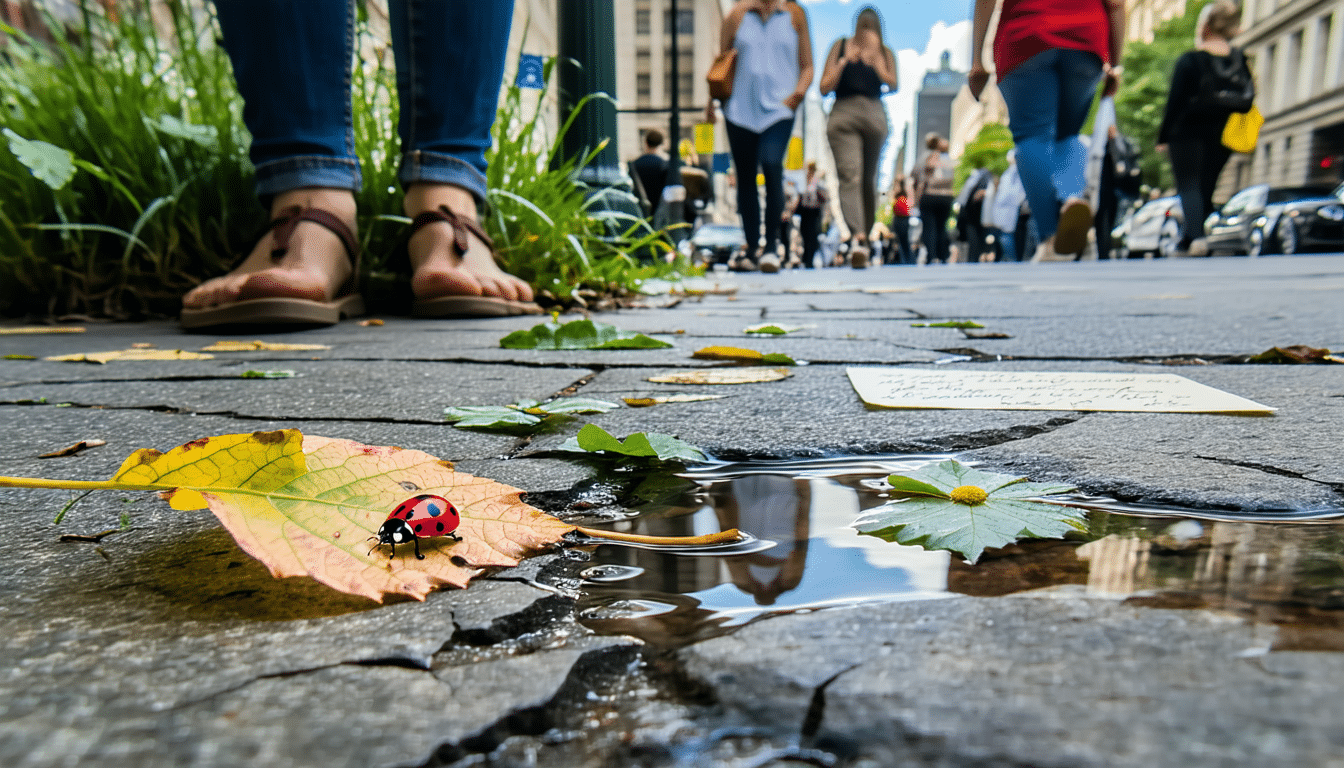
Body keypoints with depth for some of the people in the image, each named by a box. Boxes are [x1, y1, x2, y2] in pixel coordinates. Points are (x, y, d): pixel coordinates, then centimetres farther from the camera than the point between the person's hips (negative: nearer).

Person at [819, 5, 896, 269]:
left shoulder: (885, 52, 13)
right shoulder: (841, 47, 10)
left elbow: (892, 84, -1)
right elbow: (824, 87, 5)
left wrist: (876, 57, -7)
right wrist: (844, 61, -4)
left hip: (874, 115, 2)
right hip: (843, 114, -2)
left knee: (869, 180, 6)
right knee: (850, 176, -19)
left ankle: (862, 238, 14)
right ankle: (858, 237, -34)